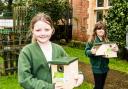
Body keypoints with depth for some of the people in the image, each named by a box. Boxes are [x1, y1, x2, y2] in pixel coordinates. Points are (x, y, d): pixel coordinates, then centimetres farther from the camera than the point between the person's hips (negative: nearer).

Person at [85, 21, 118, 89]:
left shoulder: (106, 40, 3)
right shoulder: (92, 40, -11)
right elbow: (86, 51, -12)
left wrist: (115, 50, -11)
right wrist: (91, 52, -33)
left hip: (105, 66, 5)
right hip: (97, 67, -5)